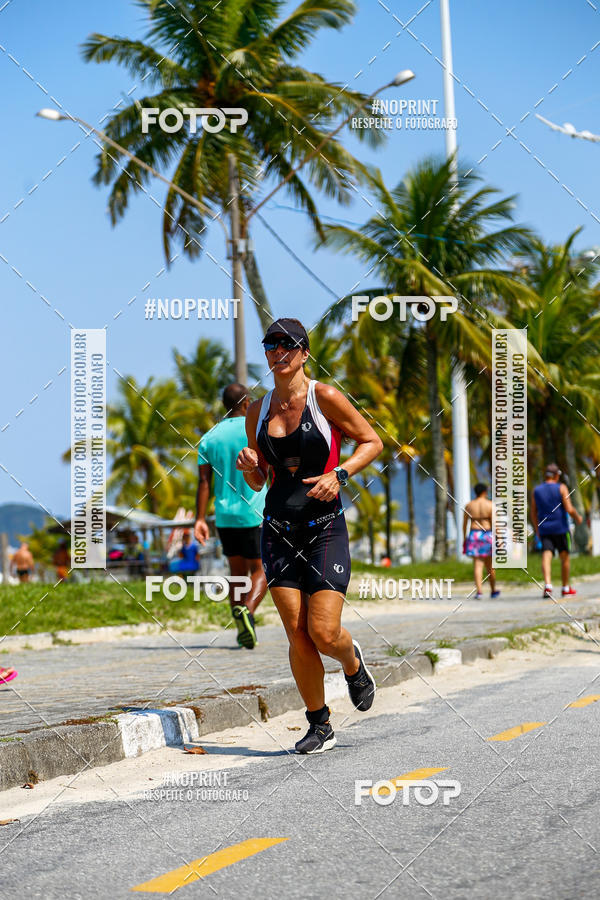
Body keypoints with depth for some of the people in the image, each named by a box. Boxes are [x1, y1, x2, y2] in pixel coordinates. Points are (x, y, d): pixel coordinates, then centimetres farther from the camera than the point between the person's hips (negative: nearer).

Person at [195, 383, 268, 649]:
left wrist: (200, 519, -2)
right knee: (260, 570, 2)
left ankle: (241, 628, 10)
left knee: (237, 572, 14)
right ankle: (247, 610, -24)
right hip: (254, 514, -4)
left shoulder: (210, 437, 5)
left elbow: (204, 482, 0)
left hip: (225, 516, 4)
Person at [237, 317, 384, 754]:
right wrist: (249, 467, -6)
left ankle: (353, 662, 25)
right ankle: (320, 726, 12)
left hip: (325, 526, -4)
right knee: (298, 636, -1)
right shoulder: (258, 411, 9)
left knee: (323, 632, -11)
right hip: (279, 529, 4)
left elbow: (372, 442, 1)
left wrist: (338, 474, -13)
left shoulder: (325, 398, -5)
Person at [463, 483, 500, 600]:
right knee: (490, 565, 12)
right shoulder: (490, 505, -5)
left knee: (477, 564, -3)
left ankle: (479, 591, -17)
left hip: (474, 536, 1)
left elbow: (464, 524, 6)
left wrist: (464, 538, 16)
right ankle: (493, 591, 26)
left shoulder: (469, 505, 4)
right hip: (488, 535, -1)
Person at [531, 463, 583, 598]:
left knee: (546, 556, -8)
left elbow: (533, 514, 10)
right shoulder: (561, 488, -4)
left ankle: (547, 585, -30)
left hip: (544, 530, 2)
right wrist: (578, 517, 8)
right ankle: (566, 588, 19)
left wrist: (537, 530, 20)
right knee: (565, 557, 12)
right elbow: (569, 509, -11)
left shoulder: (536, 491, 7)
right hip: (560, 528, -2)